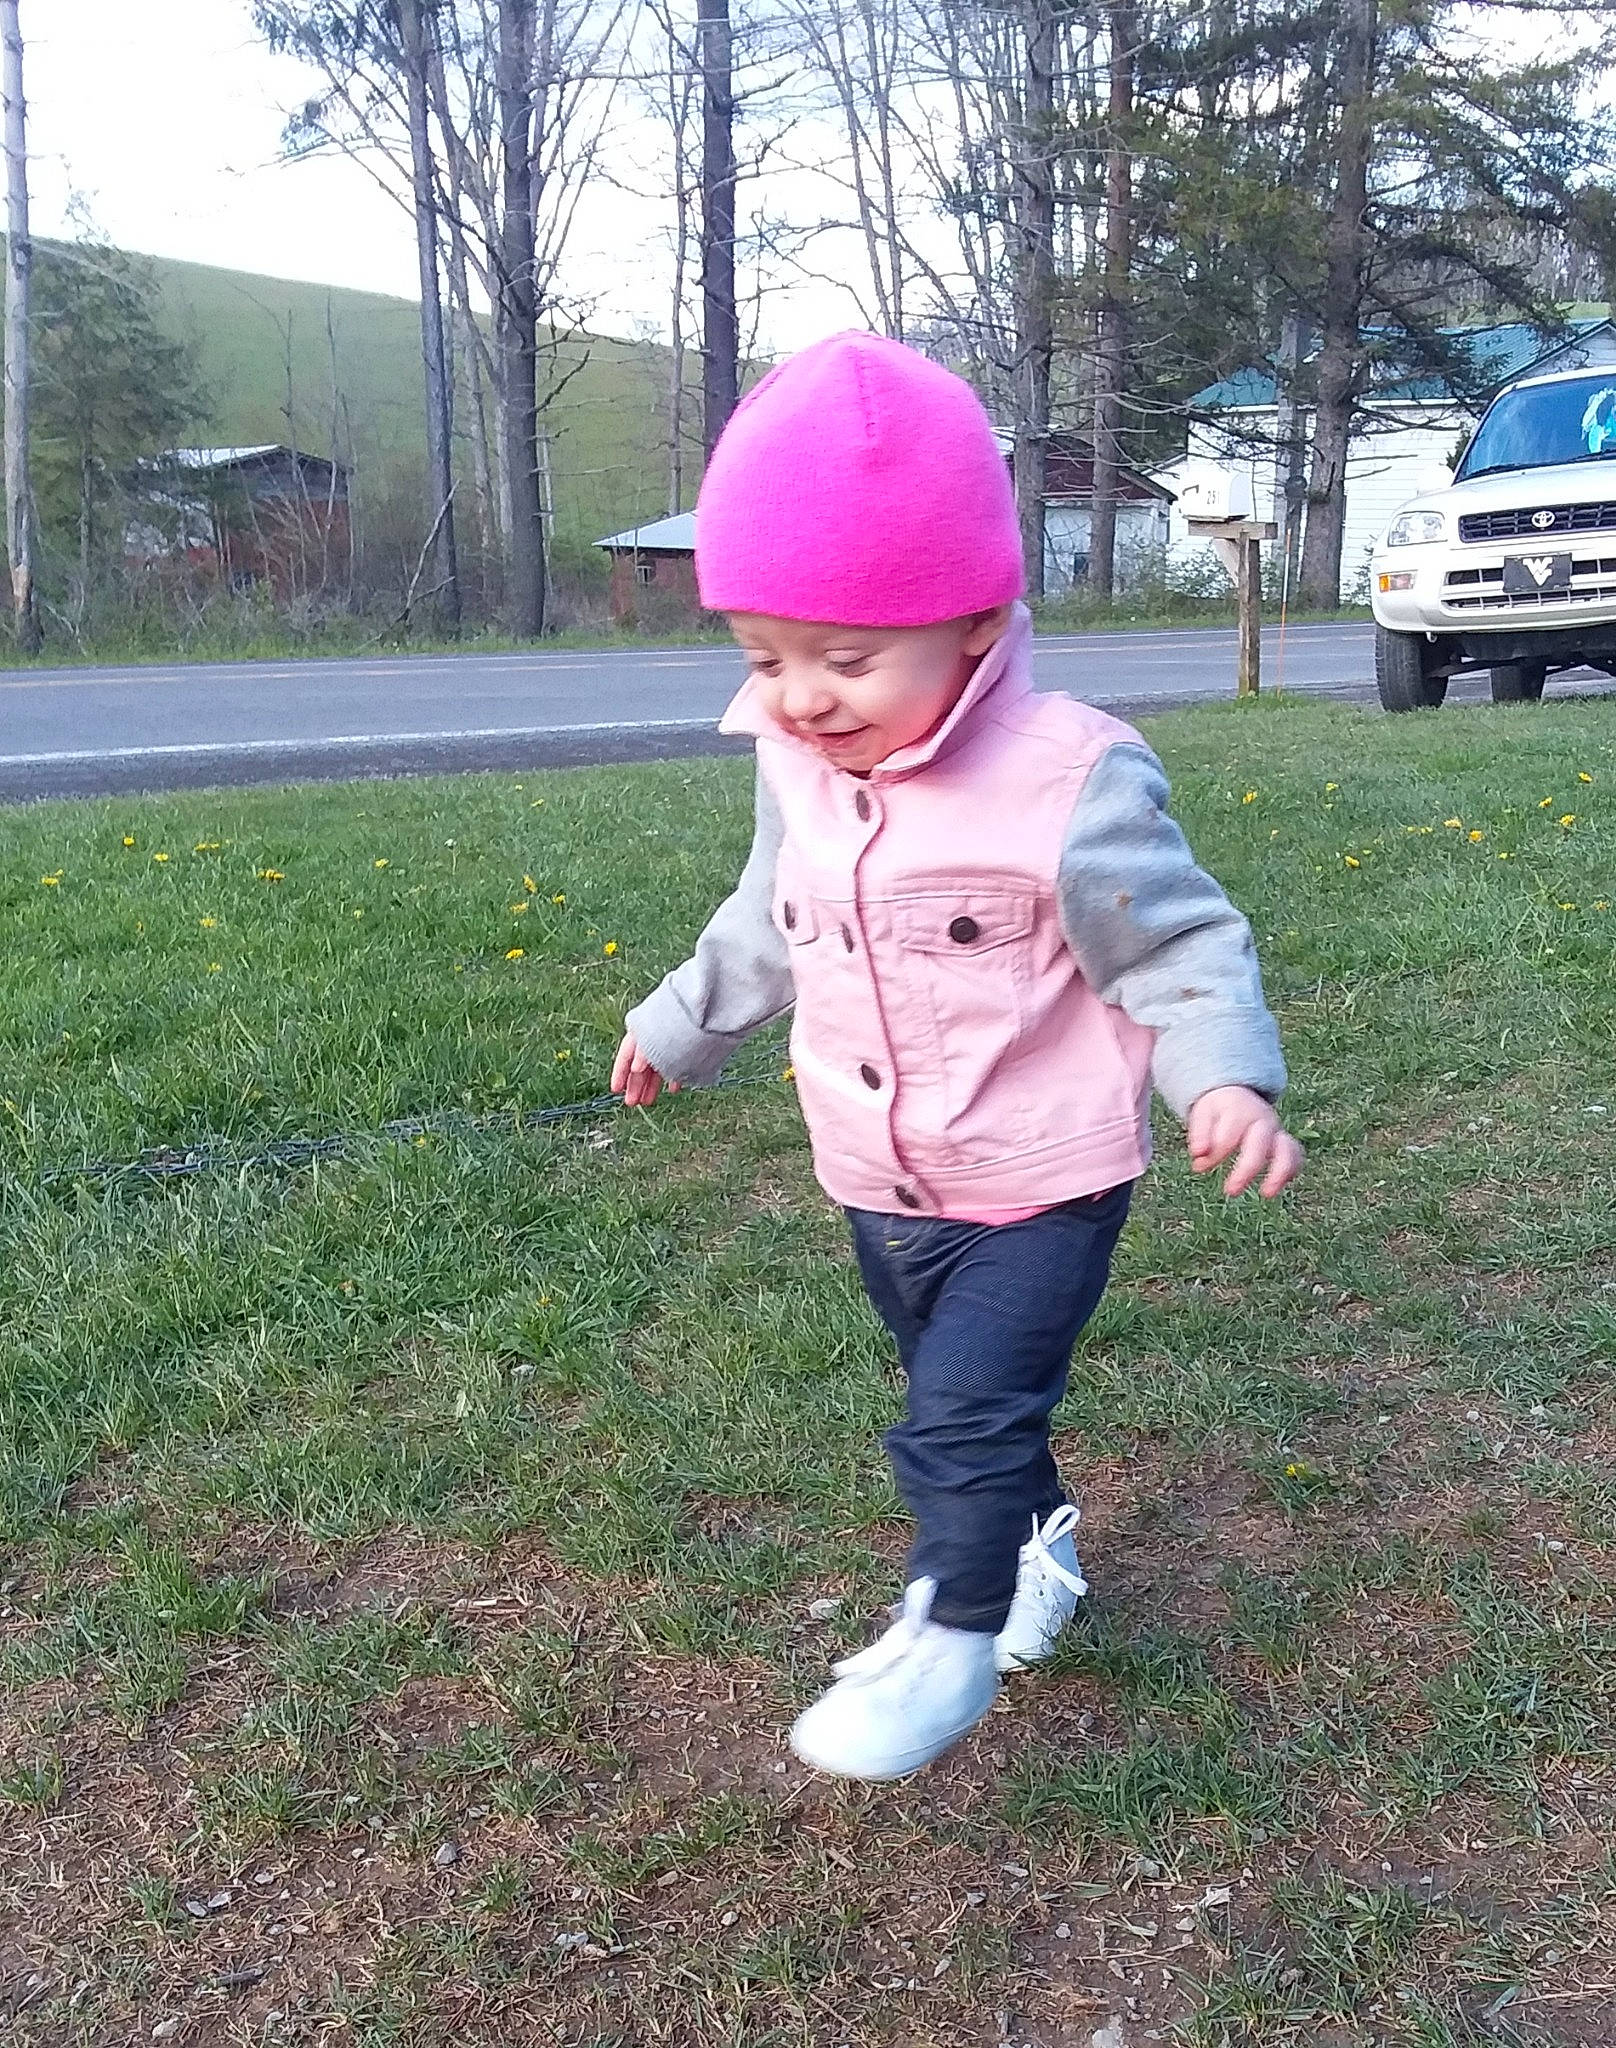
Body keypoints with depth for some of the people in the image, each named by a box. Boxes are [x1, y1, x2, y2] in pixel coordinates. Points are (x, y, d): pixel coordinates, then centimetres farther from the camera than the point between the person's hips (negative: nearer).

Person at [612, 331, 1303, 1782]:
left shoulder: (1068, 780, -23)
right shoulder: (797, 771, -3)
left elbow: (1181, 944, -17)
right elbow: (766, 927, 15)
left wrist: (1228, 1080, -34)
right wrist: (680, 1024, 27)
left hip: (1040, 1189, -6)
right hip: (881, 1188, 7)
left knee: (964, 1419, -7)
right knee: (963, 1400, 22)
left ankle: (951, 1642, 16)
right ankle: (1039, 1544, 48)